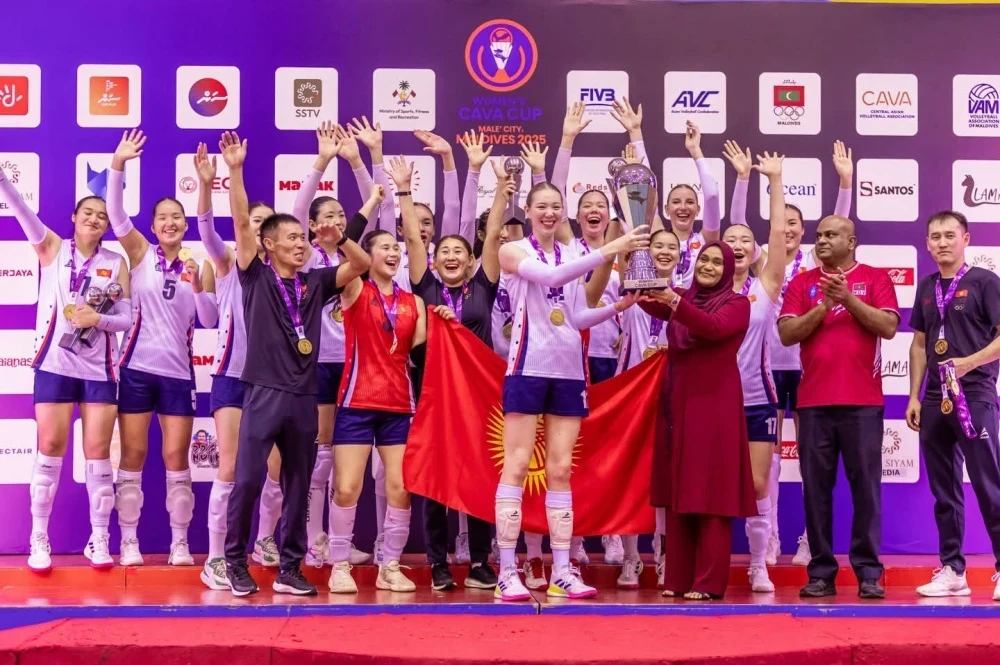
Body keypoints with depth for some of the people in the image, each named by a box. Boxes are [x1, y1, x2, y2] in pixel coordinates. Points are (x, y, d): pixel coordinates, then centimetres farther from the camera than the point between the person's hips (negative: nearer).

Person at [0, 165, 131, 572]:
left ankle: (99, 539, 11)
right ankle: (39, 540, 8)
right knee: (50, 449, 0)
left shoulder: (116, 263, 5)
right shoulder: (52, 248, 3)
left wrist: (99, 319, -17)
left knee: (98, 453, 2)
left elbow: (127, 318, 2)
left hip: (100, 369, 1)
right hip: (55, 365, -1)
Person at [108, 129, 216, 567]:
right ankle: (129, 542, 10)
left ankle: (180, 543, 10)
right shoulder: (141, 253, 2)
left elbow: (210, 321, 0)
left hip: (177, 372, 1)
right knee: (133, 456, 3)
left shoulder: (196, 266, 6)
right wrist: (117, 165, -27)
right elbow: (116, 214, -14)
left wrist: (196, 284, -17)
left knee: (177, 458, 3)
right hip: (137, 368, -1)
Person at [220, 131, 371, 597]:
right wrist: (235, 169, -16)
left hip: (304, 396, 4)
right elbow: (241, 222, -8)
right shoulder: (256, 276, 2)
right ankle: (236, 562, 9)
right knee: (247, 480, -6)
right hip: (263, 393, -4)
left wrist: (339, 239, -6)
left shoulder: (315, 283, 12)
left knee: (298, 486, 8)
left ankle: (289, 568, 15)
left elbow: (362, 265, 12)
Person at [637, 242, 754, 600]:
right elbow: (652, 305, -6)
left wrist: (675, 302, -34)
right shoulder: (683, 298, 14)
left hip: (714, 406, -5)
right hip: (677, 403, 5)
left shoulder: (737, 303, -1)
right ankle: (678, 578, 10)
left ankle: (709, 582, -5)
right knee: (678, 492, 6)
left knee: (711, 493, -6)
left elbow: (714, 327, -21)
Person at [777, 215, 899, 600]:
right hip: (814, 401, 2)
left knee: (866, 486, -1)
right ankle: (821, 573, 7)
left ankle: (868, 573, 4)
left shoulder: (874, 278, 6)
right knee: (817, 488, 2)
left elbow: (888, 327, -6)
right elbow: (786, 334, 1)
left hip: (863, 401, -2)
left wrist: (849, 298, -13)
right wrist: (823, 306, -11)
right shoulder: (802, 282, 11)